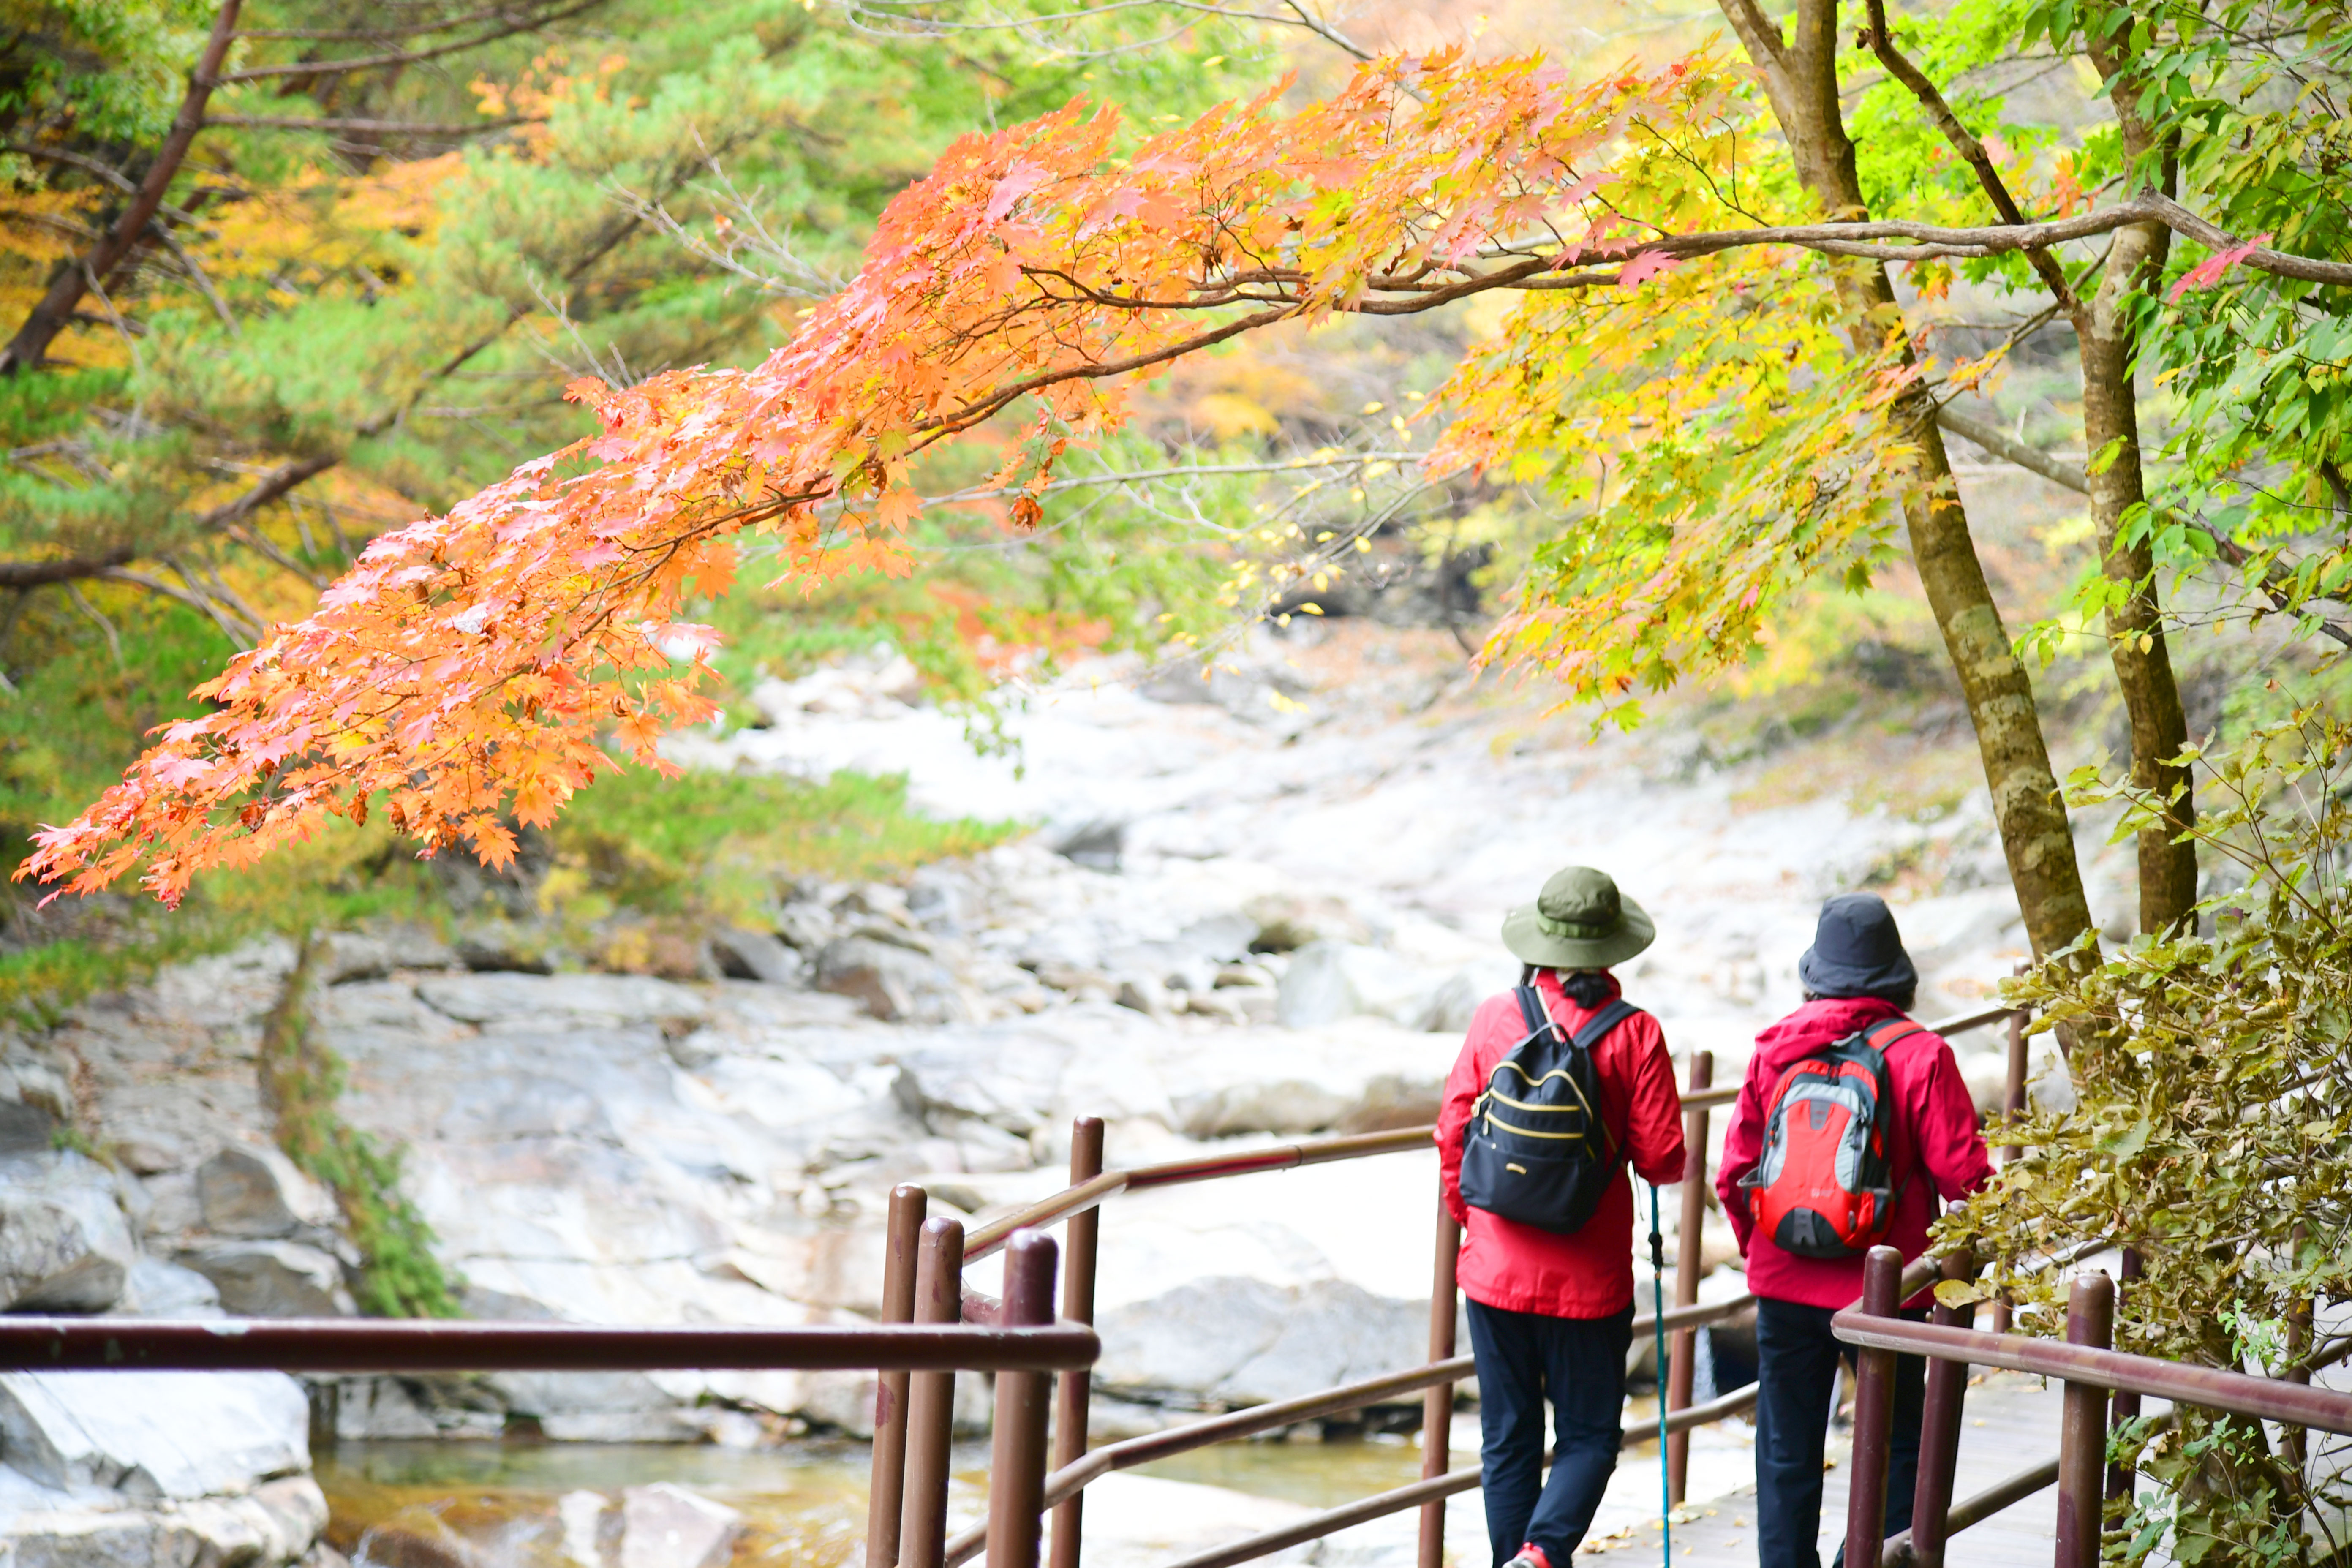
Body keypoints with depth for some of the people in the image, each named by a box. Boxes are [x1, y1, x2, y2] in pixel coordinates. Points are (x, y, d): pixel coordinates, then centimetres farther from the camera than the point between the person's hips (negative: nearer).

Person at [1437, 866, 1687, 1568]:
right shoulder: (1634, 1034, -9)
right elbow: (1661, 1159, -8)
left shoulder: (1495, 1018, -3)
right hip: (1587, 1277, -2)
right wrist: (1674, 1161, 16)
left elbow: (1453, 1131, 2)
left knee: (1508, 1438, 13)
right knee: (1589, 1435, 7)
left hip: (1496, 1269, 2)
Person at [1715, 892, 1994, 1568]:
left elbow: (1735, 1174, 2)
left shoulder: (1774, 1049, -2)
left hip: (1784, 1285, 3)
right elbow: (1962, 1176, -12)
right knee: (1896, 1453, 10)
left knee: (1786, 1456, 11)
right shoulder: (1920, 1055, -11)